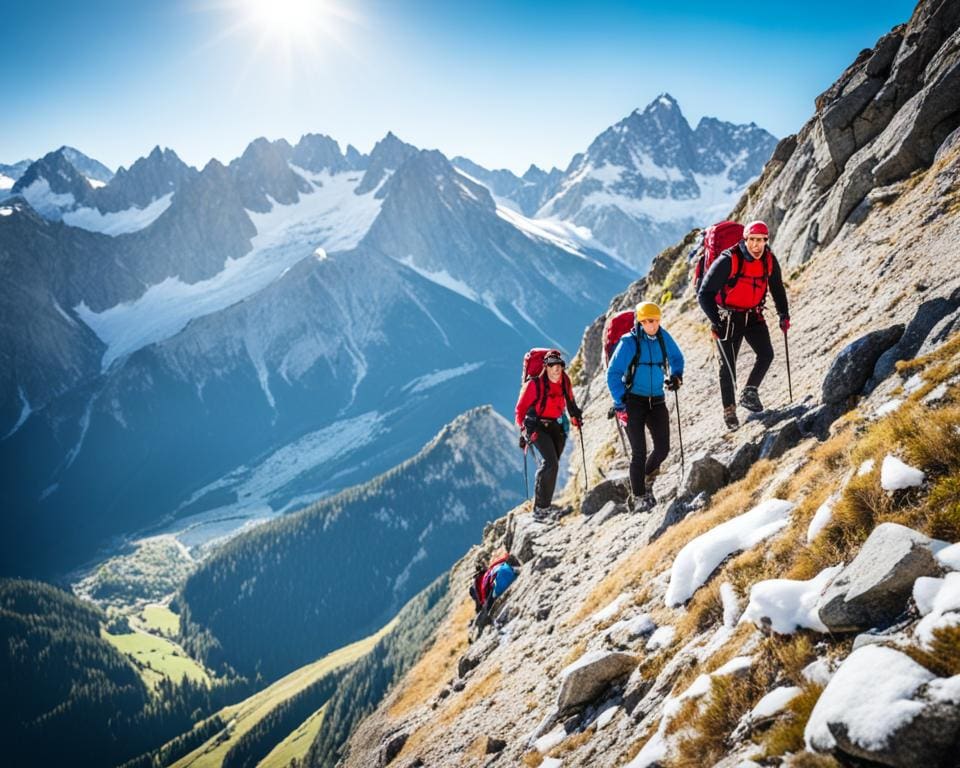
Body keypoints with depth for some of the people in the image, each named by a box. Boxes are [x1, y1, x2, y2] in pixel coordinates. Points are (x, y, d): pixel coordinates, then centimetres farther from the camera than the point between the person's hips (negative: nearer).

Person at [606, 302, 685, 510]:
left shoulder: (663, 337, 1)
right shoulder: (629, 342, -12)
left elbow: (677, 358, 21)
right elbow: (613, 374, -10)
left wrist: (675, 376, 2)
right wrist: (620, 404, -14)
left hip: (657, 400, 4)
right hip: (633, 401, -4)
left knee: (663, 448, 0)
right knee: (639, 451, -7)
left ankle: (647, 478, 29)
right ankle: (640, 496, 4)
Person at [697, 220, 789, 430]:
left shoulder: (769, 260, -7)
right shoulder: (728, 261, -23)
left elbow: (777, 288, 13)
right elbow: (705, 293, -20)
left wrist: (783, 314, 4)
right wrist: (715, 321, -26)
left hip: (754, 315, 4)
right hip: (728, 317, -4)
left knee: (766, 354, -12)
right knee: (728, 365, 0)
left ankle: (749, 393, 8)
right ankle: (729, 409, 14)